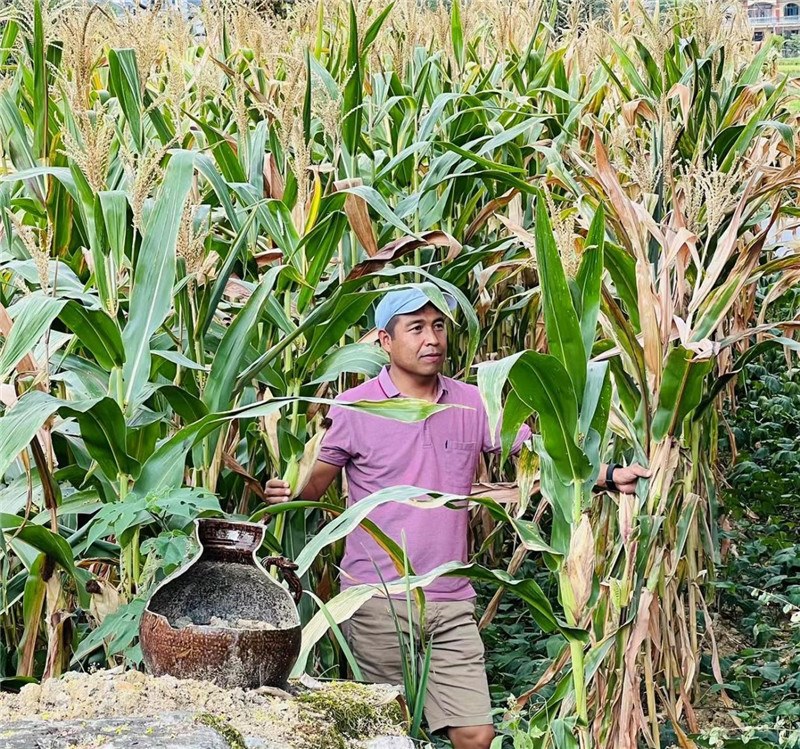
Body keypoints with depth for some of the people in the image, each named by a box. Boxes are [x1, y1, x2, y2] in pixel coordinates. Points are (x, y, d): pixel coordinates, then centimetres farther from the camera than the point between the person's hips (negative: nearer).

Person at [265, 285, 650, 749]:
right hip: (378, 604, -3)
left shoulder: (473, 405, 7)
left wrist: (608, 476, -8)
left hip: (452, 605, 3)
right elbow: (313, 484, 2)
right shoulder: (355, 408, -1)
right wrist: (287, 492, -21)